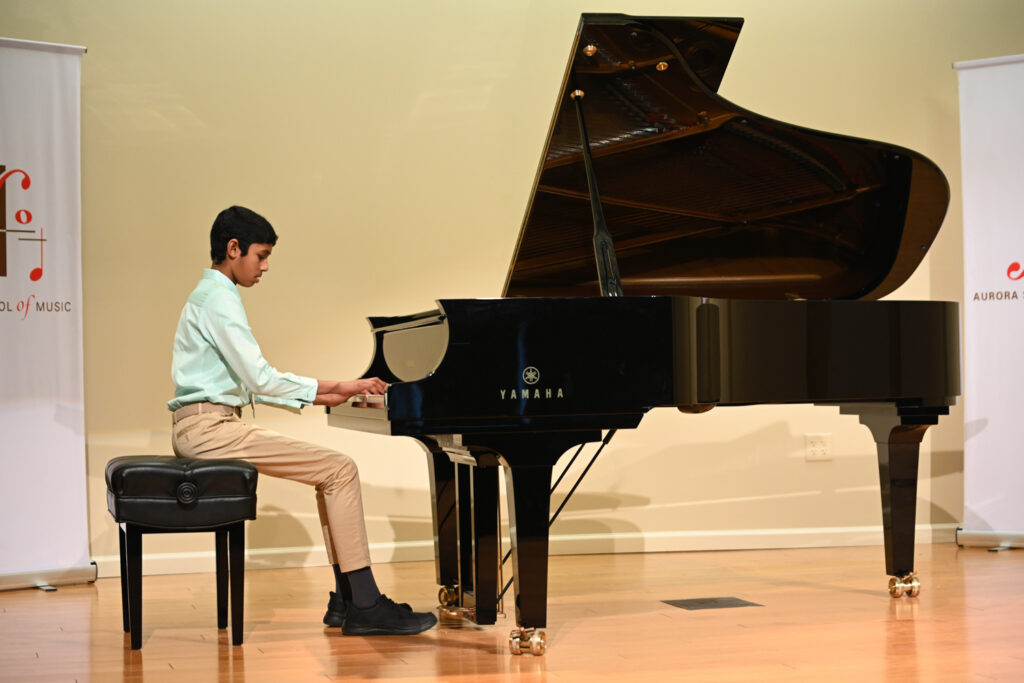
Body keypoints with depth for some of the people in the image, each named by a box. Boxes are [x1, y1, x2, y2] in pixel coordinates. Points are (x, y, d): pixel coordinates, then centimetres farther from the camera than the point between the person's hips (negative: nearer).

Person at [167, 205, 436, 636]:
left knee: (333, 469, 11)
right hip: (207, 426, -10)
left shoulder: (211, 295, 21)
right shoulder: (219, 298, -11)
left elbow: (249, 386, 20)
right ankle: (365, 607, -15)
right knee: (340, 469, -15)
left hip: (206, 426, 10)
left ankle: (346, 599, 5)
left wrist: (320, 397, 13)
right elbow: (260, 380, -19)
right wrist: (336, 386, -13)